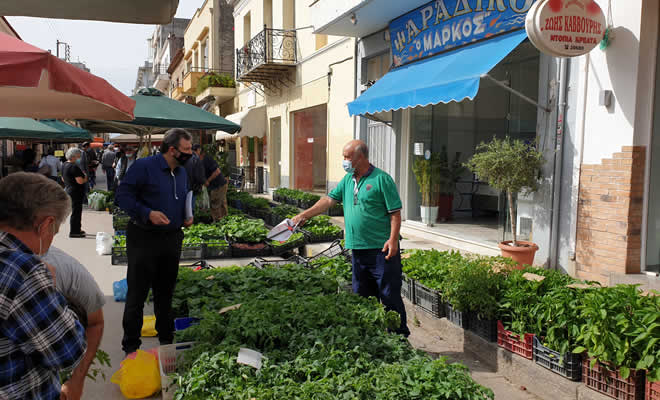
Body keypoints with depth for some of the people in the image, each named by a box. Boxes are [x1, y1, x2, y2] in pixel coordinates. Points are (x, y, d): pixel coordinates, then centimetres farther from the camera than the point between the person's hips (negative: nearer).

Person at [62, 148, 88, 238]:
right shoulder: (74, 167, -19)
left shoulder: (64, 165, 12)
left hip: (68, 189, 10)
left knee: (76, 210, 19)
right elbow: (80, 181, -24)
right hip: (76, 192, -10)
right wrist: (85, 178, -5)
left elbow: (63, 179, 22)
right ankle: (73, 232, 0)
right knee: (76, 211, -4)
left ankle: (77, 229, 27)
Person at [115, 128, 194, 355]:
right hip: (144, 239, -6)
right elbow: (122, 196, -14)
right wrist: (147, 213, -25)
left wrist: (186, 217, 6)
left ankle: (166, 339, 30)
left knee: (166, 292, 16)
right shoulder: (144, 166, -12)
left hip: (172, 239, 7)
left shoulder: (181, 172, 11)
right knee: (137, 293, 1)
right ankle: (130, 344, 14)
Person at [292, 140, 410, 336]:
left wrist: (393, 240, -19)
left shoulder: (381, 179, -8)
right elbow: (329, 200, 13)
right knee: (361, 296, 14)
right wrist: (305, 215, 5)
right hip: (358, 248, 7)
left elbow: (395, 213, -10)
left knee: (389, 295, -1)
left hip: (382, 249, -7)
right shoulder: (348, 180, 13)